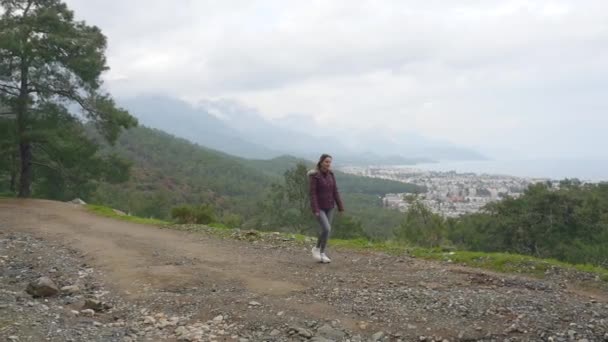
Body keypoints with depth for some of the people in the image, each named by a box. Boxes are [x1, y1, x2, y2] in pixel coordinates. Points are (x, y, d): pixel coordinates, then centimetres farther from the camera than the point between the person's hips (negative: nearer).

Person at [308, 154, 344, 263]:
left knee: (327, 230, 6)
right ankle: (316, 248, 4)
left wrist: (340, 207, 2)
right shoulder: (314, 175, -16)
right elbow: (312, 193, -18)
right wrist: (315, 210, -23)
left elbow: (335, 191, 4)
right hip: (318, 207, -6)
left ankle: (322, 254, 18)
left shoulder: (331, 174, 2)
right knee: (326, 229, -17)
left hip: (329, 206, 6)